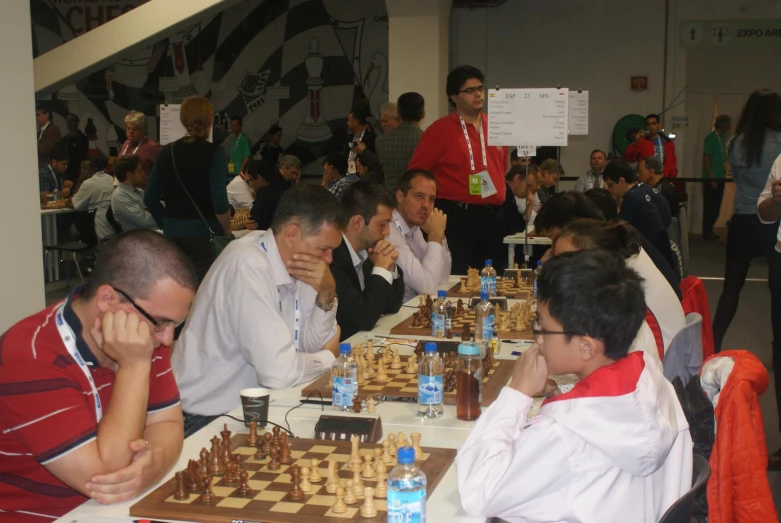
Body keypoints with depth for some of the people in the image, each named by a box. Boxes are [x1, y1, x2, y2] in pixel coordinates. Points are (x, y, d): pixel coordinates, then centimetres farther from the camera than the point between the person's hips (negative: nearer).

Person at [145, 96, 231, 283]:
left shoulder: (167, 152, 6)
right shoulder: (213, 152, -9)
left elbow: (150, 198, 11)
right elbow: (219, 201, -17)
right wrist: (227, 232, -4)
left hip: (172, 233, 6)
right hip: (203, 233, -5)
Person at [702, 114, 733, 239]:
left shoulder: (723, 138, 11)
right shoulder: (711, 138, -10)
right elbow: (705, 159, -12)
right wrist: (712, 178, -15)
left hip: (720, 178, 7)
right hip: (711, 178, -7)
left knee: (716, 206, 10)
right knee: (710, 206, -2)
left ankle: (709, 230, 19)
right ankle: (707, 232, 5)